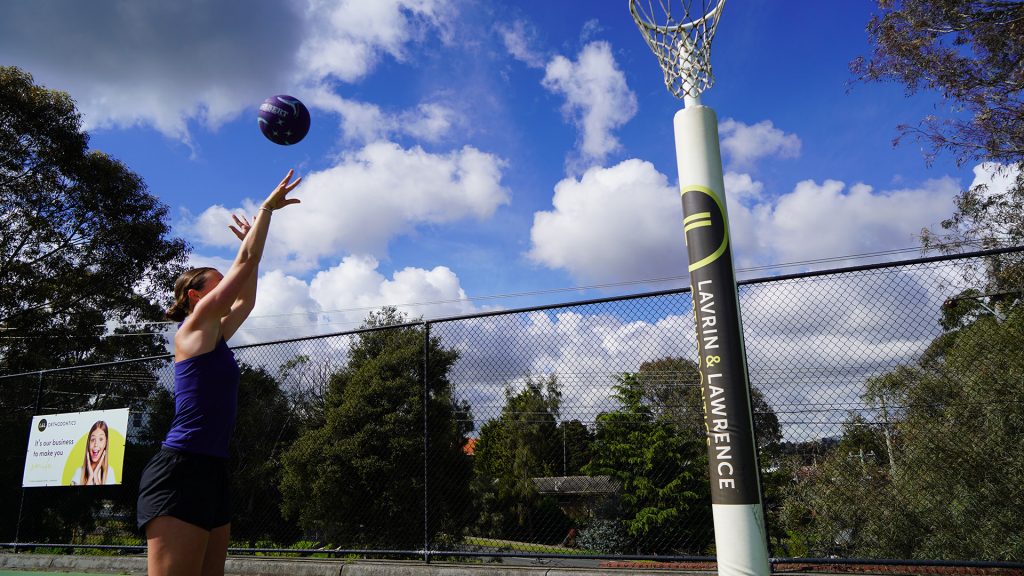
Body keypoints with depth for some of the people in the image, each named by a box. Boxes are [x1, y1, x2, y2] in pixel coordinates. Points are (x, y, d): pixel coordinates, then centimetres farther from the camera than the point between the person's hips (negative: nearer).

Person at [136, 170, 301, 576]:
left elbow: (246, 299, 31)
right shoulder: (196, 326, -2)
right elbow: (245, 263, -3)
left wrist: (250, 240, 35)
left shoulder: (213, 336, 19)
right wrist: (267, 208, 4)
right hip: (182, 470, -9)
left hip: (212, 470, 9)